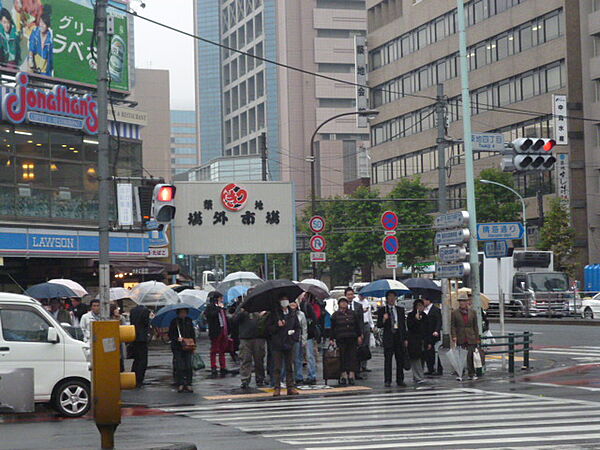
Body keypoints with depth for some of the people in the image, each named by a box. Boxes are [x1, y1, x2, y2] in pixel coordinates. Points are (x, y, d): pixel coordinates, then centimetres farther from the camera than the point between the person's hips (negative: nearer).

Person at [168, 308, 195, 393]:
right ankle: (180, 385, 0)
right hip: (177, 347, -3)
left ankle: (188, 384, 3)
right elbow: (170, 335, 1)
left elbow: (193, 334, 17)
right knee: (179, 366, -6)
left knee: (188, 366, -2)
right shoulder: (174, 321, 0)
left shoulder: (189, 321, 11)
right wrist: (177, 339, -17)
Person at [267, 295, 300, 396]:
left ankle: (290, 387, 10)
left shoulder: (293, 314, 10)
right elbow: (269, 328, 1)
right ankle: (277, 388, 1)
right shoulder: (274, 314, 1)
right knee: (277, 367, -2)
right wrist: (277, 326, -15)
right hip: (277, 344, -3)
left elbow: (297, 327, 18)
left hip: (289, 343, 3)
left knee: (290, 367, 5)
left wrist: (295, 337, 3)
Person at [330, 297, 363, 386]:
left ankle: (351, 374, -4)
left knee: (352, 356, -3)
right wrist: (331, 339, 1)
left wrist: (359, 336, 11)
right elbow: (332, 328, 5)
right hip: (340, 339, -2)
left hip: (352, 339, 2)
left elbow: (358, 325, 16)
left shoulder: (353, 314, 13)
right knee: (342, 356, -3)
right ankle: (344, 374, 0)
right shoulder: (335, 315, 6)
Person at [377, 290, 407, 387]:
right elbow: (379, 325, 0)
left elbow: (404, 324, 15)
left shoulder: (400, 309, 14)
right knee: (388, 360, -4)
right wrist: (383, 320, -21)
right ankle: (388, 381, -1)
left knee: (400, 359, 4)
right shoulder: (382, 310, 4)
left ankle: (400, 380, 11)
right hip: (388, 337, -3)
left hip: (399, 336, 3)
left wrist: (405, 339, 10)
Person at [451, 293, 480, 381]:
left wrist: (477, 338, 7)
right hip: (460, 339, -1)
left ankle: (471, 374, 9)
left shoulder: (472, 312, 8)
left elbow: (475, 326, 11)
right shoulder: (454, 313, 4)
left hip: (471, 338, 1)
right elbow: (452, 326, 2)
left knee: (471, 357, 0)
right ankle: (459, 374, 2)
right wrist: (454, 336, -10)